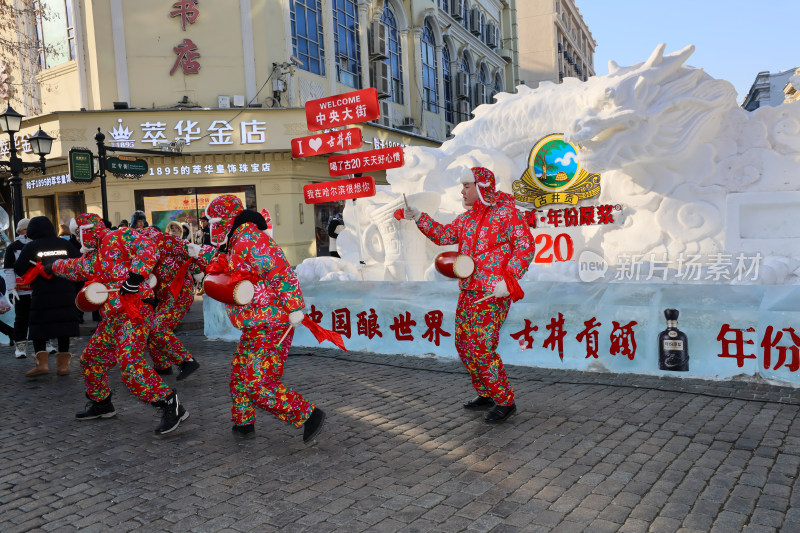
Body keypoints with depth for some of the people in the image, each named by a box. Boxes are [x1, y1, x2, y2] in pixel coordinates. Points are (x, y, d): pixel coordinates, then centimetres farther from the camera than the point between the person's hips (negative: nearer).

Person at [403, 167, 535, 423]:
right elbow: (443, 234, 24)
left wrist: (507, 280, -20)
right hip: (468, 291, 8)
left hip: (493, 293, -8)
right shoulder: (467, 217, 16)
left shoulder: (506, 212, -7)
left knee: (481, 348, -12)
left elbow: (526, 247, -12)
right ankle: (486, 394, 26)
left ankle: (505, 401, 5)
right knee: (463, 344, 11)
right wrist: (419, 218, 13)